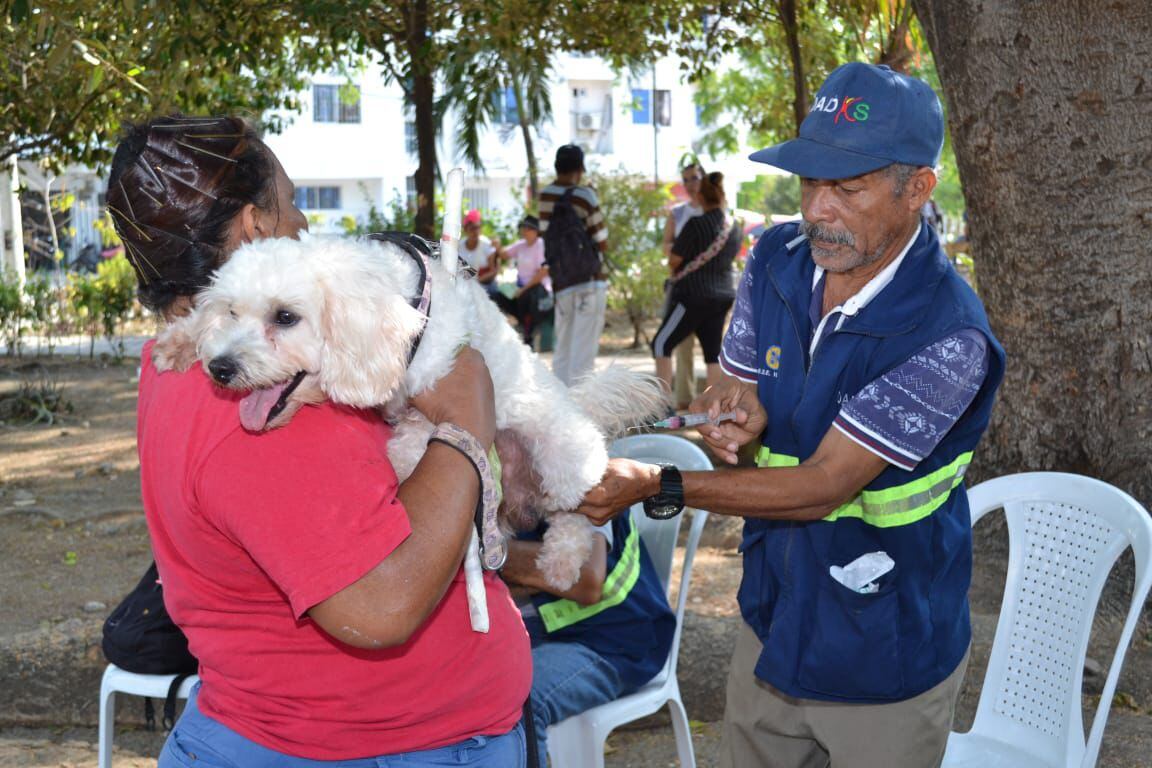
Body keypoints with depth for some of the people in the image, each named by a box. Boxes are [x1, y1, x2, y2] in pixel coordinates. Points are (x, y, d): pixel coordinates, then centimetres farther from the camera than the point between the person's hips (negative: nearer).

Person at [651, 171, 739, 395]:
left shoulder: (696, 224, -15)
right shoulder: (735, 228, 5)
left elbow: (674, 260, -10)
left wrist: (674, 271, 12)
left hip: (692, 295, -7)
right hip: (723, 295, 7)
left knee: (662, 344, 4)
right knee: (713, 353, 10)